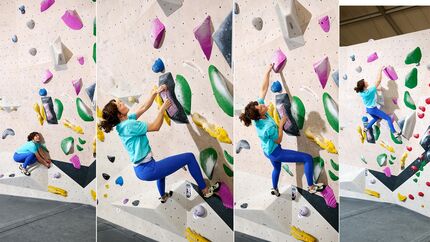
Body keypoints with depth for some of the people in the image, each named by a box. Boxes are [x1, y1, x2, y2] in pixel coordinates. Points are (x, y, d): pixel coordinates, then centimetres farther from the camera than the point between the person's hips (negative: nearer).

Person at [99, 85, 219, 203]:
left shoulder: (125, 121, 7)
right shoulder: (128, 125, -20)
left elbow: (144, 108, 13)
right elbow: (155, 126, -15)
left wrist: (155, 93, 4)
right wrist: (163, 108, -6)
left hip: (141, 169, 10)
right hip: (147, 169, -10)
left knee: (161, 165, 45)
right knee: (189, 157, -3)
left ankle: (163, 196, 58)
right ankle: (206, 190, 10)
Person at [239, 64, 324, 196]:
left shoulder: (256, 116, -18)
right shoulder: (269, 127, -36)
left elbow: (263, 90, -16)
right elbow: (278, 140, -17)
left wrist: (268, 72, -18)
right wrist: (281, 124, -17)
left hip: (268, 151, 8)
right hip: (276, 152, -8)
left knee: (277, 168, 36)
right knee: (308, 158, -3)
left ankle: (274, 189, 54)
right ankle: (311, 187, 9)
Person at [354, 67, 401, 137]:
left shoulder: (361, 92, -11)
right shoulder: (370, 90, -29)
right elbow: (378, 80, -26)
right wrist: (380, 70, -17)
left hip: (368, 109, 7)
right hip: (373, 109, -7)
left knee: (375, 118, 35)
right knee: (388, 118, 5)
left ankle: (366, 128, 40)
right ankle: (394, 133, 8)